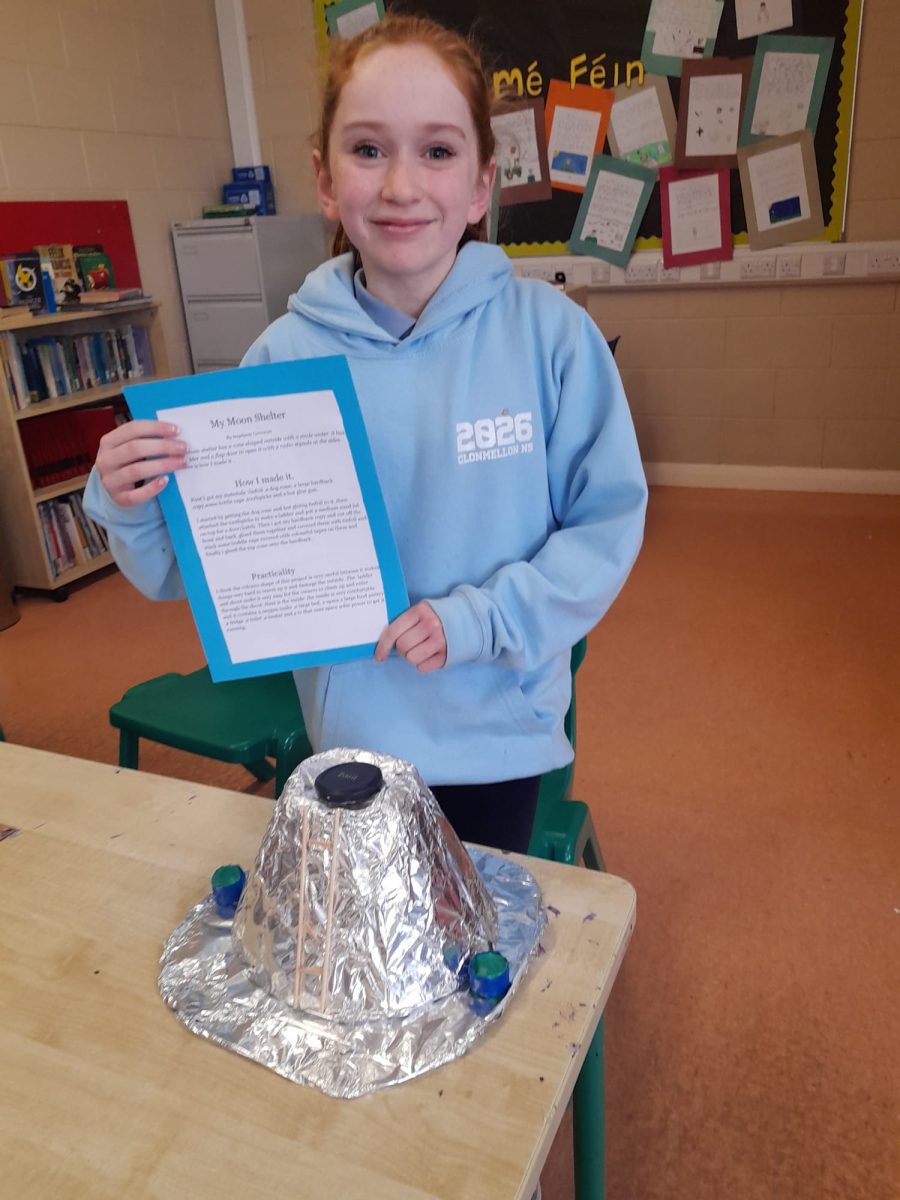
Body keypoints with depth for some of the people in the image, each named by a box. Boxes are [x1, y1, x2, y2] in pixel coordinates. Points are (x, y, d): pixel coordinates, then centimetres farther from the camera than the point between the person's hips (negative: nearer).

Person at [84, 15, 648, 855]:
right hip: (354, 731, 1)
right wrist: (132, 508, -22)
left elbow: (608, 519, -8)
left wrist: (479, 619, -19)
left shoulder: (548, 331, -13)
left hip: (497, 730, 0)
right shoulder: (286, 356, -10)